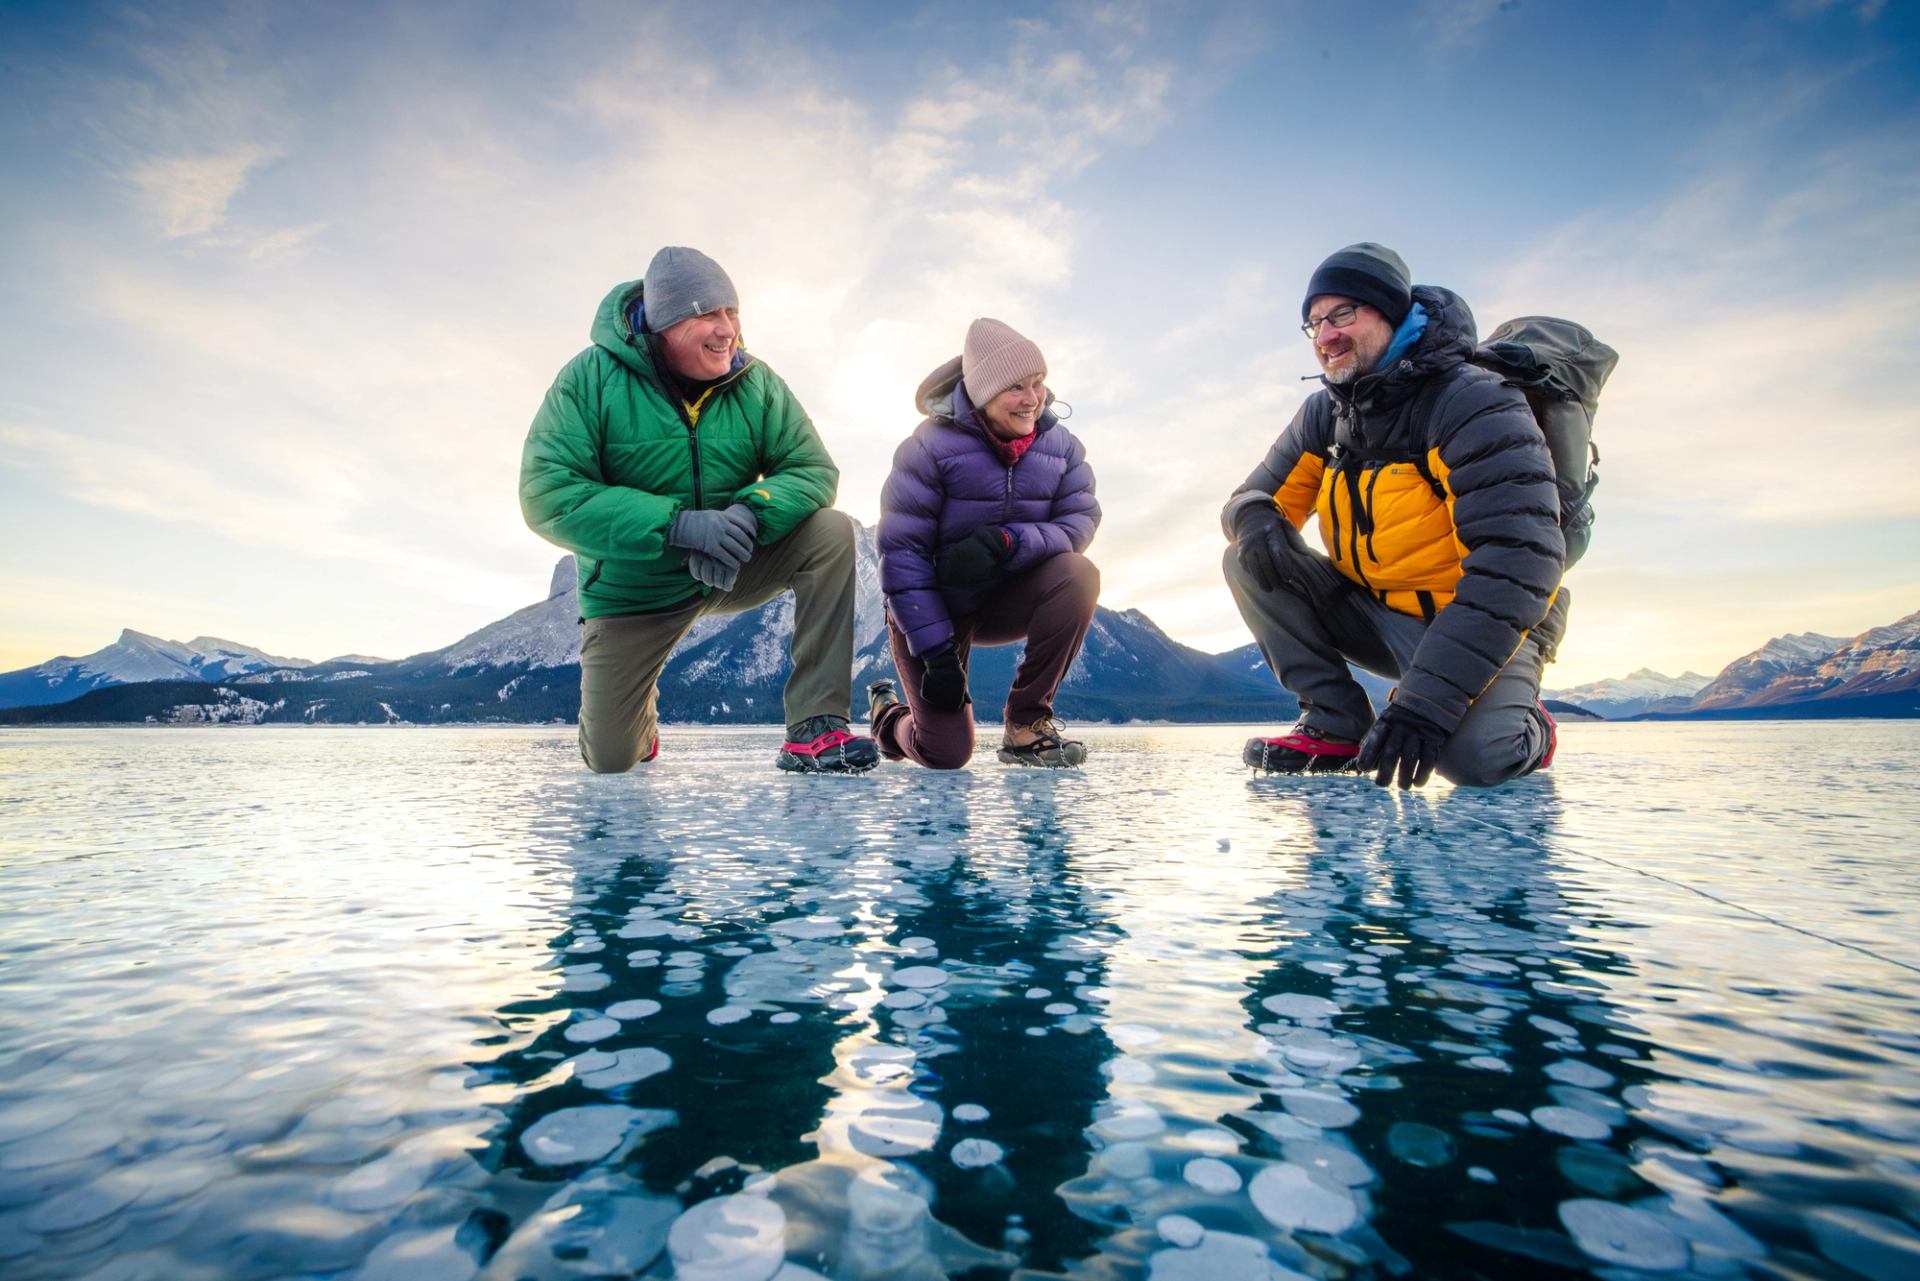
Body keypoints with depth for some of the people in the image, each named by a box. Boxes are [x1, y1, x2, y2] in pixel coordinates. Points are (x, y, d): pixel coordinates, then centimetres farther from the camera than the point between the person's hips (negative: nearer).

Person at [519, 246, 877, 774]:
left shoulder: (755, 383, -10)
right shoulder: (590, 379, -17)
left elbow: (813, 469, -12)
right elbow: (547, 494, -24)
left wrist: (750, 514, -34)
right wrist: (676, 523, -36)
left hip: (733, 568, 2)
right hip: (631, 588, -1)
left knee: (831, 532, -25)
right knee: (609, 762, 3)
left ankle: (814, 728, -23)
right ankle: (640, 707, 44)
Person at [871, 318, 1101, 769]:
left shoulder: (1060, 445, -6)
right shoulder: (932, 446, -19)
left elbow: (1080, 520, -14)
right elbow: (901, 550, -20)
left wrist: (1009, 542, -35)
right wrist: (934, 650, -22)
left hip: (1005, 600, 4)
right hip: (931, 610, -3)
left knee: (1078, 575, -27)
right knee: (946, 754, -8)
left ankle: (1027, 722, -13)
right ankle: (888, 714, 31)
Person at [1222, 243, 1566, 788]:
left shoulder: (1474, 405, -19)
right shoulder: (1325, 414, 2)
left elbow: (1519, 563, -28)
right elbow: (1253, 497, 6)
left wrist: (1429, 696, -37)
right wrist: (1257, 522, -23)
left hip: (1479, 626, -5)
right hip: (1376, 615, 6)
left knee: (1469, 753, -34)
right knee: (1249, 563, -13)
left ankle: (1524, 729, 5)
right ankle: (1339, 727, -10)